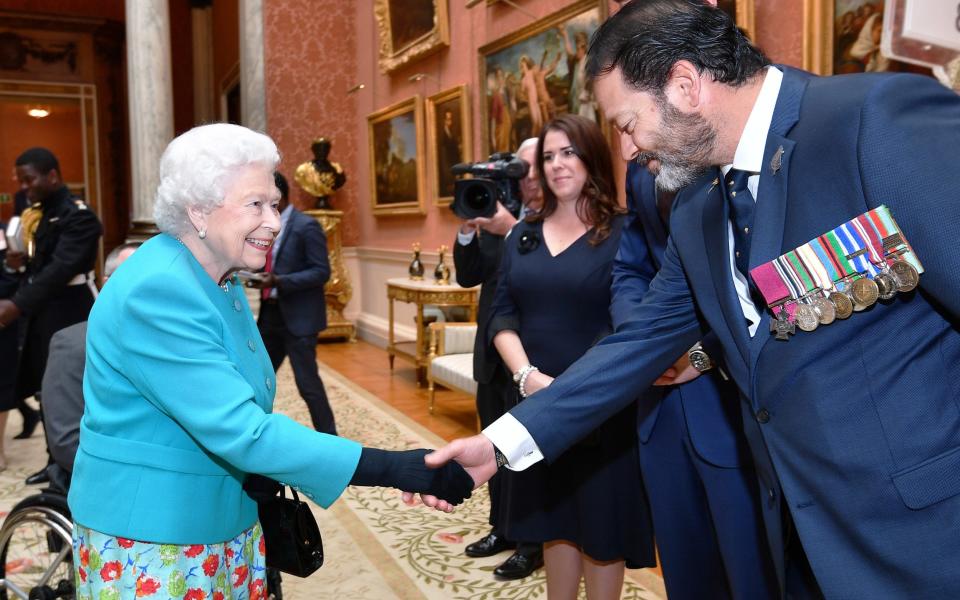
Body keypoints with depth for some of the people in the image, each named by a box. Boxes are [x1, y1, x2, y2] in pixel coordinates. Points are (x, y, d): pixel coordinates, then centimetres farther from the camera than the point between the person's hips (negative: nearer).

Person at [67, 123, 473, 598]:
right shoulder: (157, 292, -25)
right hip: (150, 543, -8)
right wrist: (399, 470, -34)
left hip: (229, 525, 8)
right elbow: (241, 430, -31)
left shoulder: (220, 281, 4)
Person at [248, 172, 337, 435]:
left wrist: (278, 281, -25)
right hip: (270, 313, 8)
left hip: (297, 317, -8)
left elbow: (321, 272, -17)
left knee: (307, 383, -2)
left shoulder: (306, 226, -12)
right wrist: (259, 276, -2)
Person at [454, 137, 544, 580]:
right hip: (492, 353, 7)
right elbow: (468, 277, 5)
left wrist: (512, 230, -28)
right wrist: (467, 230, -9)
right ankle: (503, 528, 36)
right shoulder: (499, 215, 8)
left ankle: (534, 543, 22)